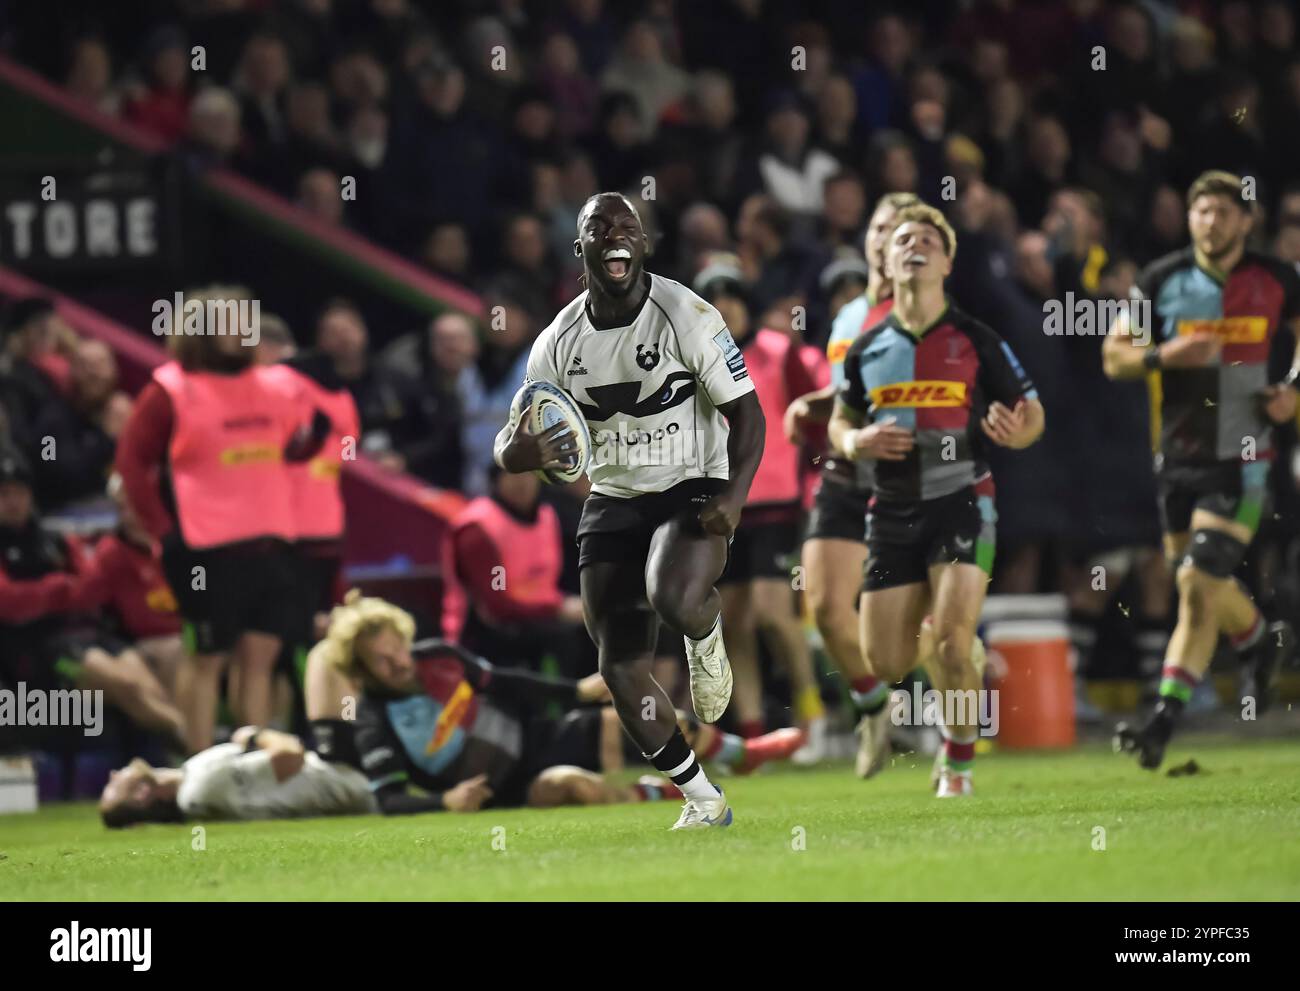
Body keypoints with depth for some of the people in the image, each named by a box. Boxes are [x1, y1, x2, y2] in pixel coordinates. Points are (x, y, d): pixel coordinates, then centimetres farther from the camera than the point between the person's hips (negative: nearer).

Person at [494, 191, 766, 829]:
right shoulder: (558, 342, 1)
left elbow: (745, 413, -9)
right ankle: (703, 800, 14)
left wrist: (735, 495, -24)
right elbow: (515, 437, 6)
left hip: (691, 491, -4)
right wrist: (516, 453, -20)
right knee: (621, 669, -2)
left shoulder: (685, 316, -12)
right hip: (612, 503, 5)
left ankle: (706, 636, 4)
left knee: (675, 600, -35)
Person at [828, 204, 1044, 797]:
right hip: (893, 510, 3)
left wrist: (1017, 432, -19)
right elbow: (840, 423, 18)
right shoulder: (867, 350, 6)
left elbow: (1031, 412, 5)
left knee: (952, 641, -19)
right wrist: (858, 442, -6)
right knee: (884, 664, -1)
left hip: (961, 503, -3)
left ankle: (959, 765, 1)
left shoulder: (976, 342, -2)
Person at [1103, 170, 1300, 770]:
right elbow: (1114, 355, 3)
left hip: (1243, 458, -3)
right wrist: (1163, 355, -16)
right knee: (1200, 584, 14)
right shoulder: (1162, 281, 1)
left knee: (1198, 584, -14)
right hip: (1179, 455, 4)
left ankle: (1163, 722, -14)